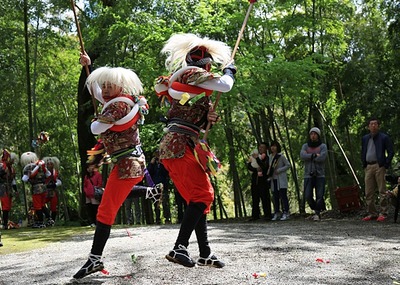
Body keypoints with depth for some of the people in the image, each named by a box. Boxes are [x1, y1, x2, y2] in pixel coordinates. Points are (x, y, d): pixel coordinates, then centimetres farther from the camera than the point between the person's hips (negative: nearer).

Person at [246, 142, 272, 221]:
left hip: (263, 180, -5)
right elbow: (249, 166, 8)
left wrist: (257, 158, -21)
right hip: (254, 179, 5)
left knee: (265, 198, -6)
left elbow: (264, 166, -17)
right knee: (255, 198, 6)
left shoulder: (267, 158, -1)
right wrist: (256, 170, -8)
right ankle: (255, 215, 10)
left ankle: (267, 215, -2)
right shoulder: (254, 154, 13)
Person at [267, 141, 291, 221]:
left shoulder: (281, 156, -5)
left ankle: (285, 213, -5)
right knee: (275, 196, 6)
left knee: (283, 195, -7)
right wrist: (269, 176, 6)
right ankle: (276, 213, 12)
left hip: (281, 180, -6)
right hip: (273, 179, 6)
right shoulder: (270, 156, 13)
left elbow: (288, 165, -6)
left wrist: (279, 170, -12)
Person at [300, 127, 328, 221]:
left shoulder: (323, 146, 4)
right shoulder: (305, 146, 11)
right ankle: (316, 209, 17)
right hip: (308, 175, 2)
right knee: (308, 196, -4)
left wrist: (309, 157, -6)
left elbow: (322, 158, -13)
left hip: (320, 175, -2)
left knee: (319, 196, -10)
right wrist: (314, 155, -14)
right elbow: (302, 156, -8)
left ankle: (317, 213, -2)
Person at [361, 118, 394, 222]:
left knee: (382, 191, -4)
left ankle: (383, 214, -1)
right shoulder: (365, 138, 15)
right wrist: (364, 165, 13)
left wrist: (386, 165, -9)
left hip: (379, 166, -5)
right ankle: (372, 213, 12)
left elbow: (391, 152, -2)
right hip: (368, 167, 5)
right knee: (368, 192, 5)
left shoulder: (384, 138, 0)